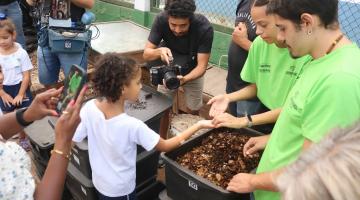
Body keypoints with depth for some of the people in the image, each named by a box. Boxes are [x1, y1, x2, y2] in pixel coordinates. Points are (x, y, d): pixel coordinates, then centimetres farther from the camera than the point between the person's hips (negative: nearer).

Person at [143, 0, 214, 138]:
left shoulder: (204, 28, -34)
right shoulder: (161, 19, -30)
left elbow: (201, 66, -33)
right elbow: (146, 54, -26)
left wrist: (185, 79, -52)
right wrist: (160, 51, -48)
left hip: (193, 71, -1)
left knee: (193, 112, 6)